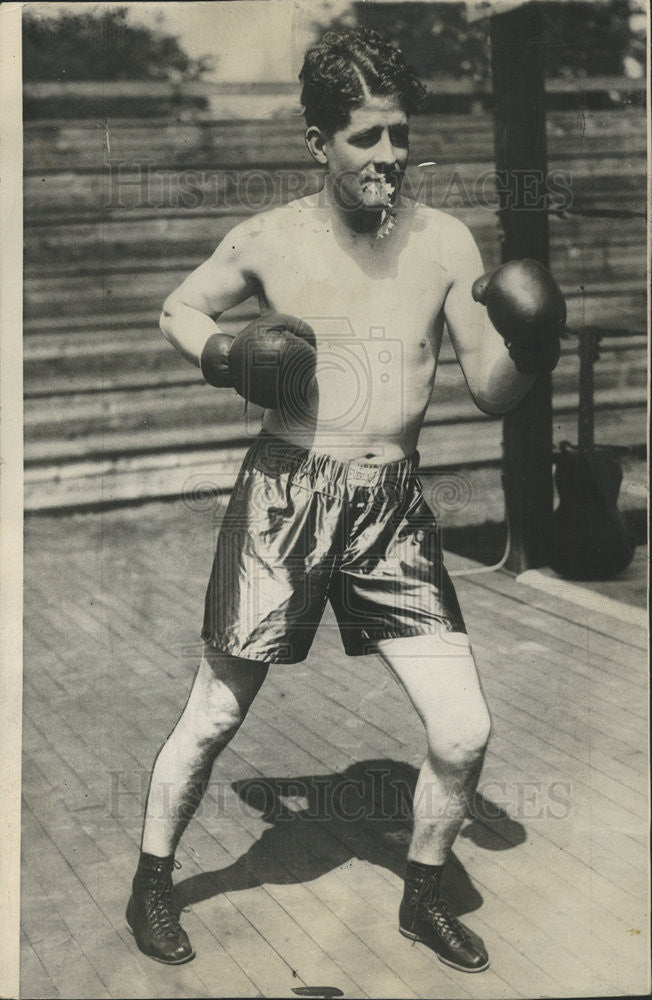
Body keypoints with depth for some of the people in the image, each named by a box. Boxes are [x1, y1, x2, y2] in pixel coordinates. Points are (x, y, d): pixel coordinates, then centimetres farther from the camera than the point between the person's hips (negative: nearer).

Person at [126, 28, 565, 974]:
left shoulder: (445, 242, -1)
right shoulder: (267, 241, -4)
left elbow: (490, 391, 1)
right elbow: (178, 308, 13)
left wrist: (528, 349, -20)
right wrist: (219, 353, -8)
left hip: (394, 506, 2)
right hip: (284, 496, -2)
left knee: (465, 730, -2)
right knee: (216, 713, 8)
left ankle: (422, 897, 26)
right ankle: (152, 882, 34)